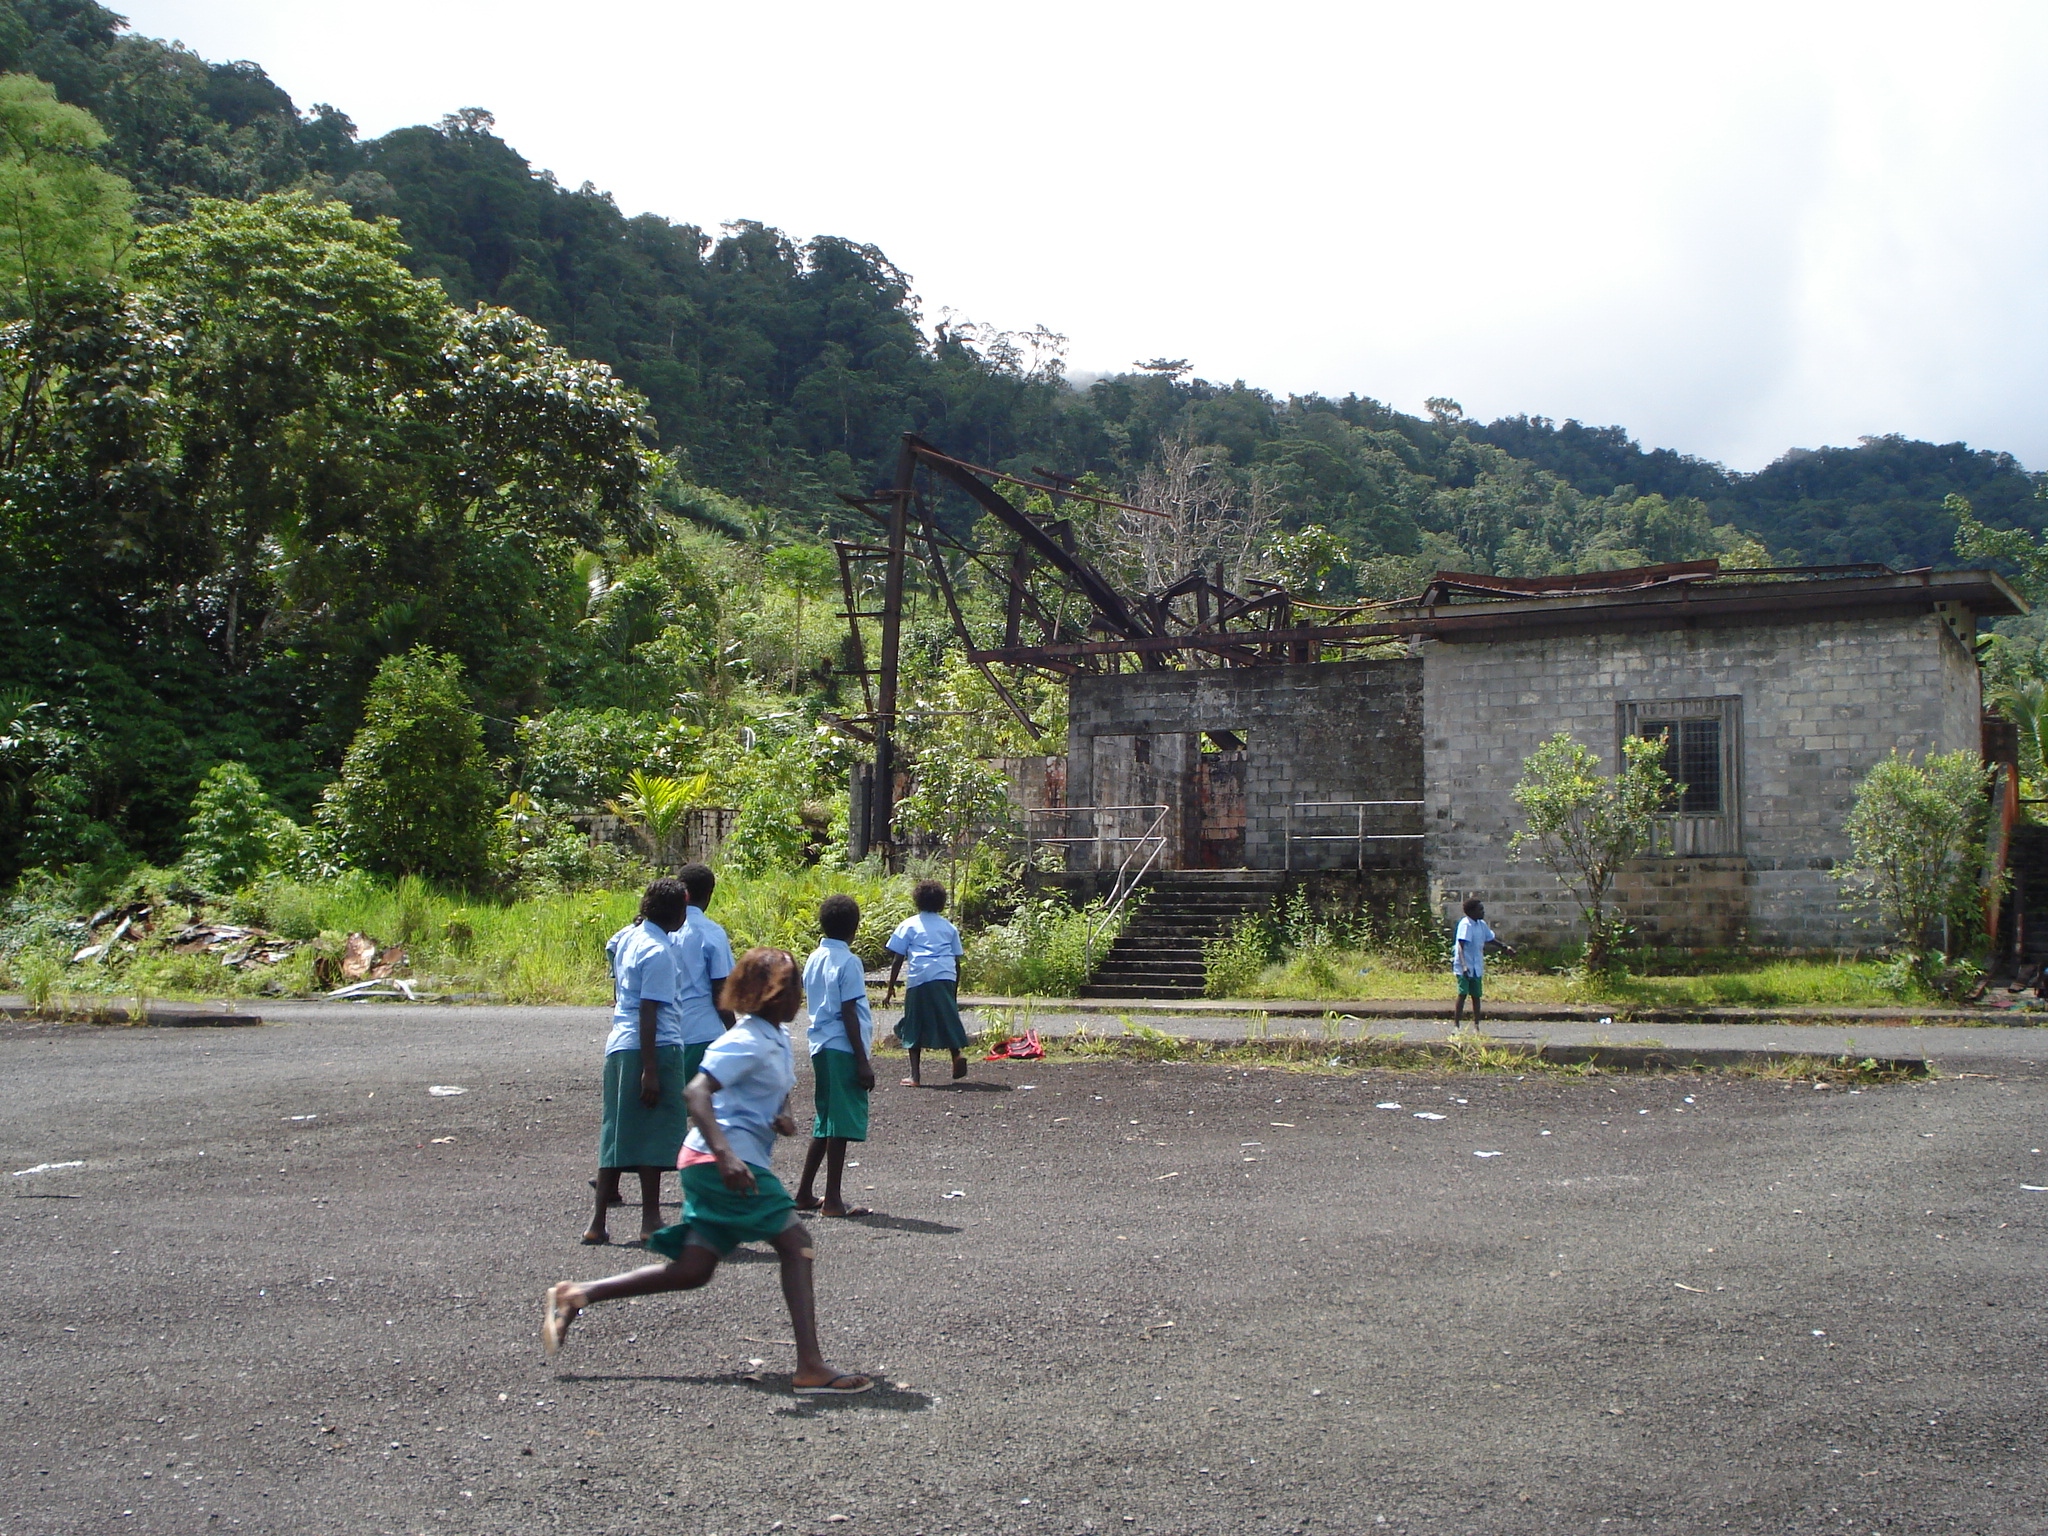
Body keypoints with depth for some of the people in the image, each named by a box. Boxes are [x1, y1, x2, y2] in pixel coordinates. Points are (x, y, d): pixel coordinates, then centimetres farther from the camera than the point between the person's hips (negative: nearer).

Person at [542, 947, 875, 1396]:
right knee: (795, 1244, -13)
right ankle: (811, 1369, -14)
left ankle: (575, 1295, 14)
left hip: (738, 1162, 10)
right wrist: (725, 1154, -36)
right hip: (721, 1162, -10)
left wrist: (782, 1119, 4)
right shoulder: (747, 1042, -14)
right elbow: (696, 1092, -24)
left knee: (693, 1270, 9)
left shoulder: (779, 1040, 15)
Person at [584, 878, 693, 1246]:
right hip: (656, 1048, -9)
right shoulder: (658, 952, -13)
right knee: (652, 1136, -2)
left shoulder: (627, 938, 13)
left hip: (619, 1046, 9)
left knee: (618, 1134, 10)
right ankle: (651, 1220, 1)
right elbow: (648, 1013, -18)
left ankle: (598, 1223, 10)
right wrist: (651, 1070, -19)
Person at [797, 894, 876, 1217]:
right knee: (841, 1125, -3)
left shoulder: (814, 959, 11)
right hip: (843, 1049, -8)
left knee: (826, 1123, 16)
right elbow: (849, 1014, -15)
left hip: (820, 1046, 8)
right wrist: (863, 1061, -13)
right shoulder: (848, 962, -12)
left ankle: (804, 1194, 20)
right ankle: (832, 1200, -1)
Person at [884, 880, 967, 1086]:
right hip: (946, 978, 2)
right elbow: (957, 962, 17)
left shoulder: (909, 925, 12)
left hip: (919, 979, -2)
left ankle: (915, 1075, 3)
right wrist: (954, 993, 24)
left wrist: (890, 988, 12)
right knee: (947, 1020, 13)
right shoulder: (949, 927, 20)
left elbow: (898, 959, 6)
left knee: (914, 1026, 5)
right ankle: (956, 1054, -14)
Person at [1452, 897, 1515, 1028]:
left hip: (1477, 968, 8)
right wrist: (1464, 966, -32)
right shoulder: (1466, 924, -14)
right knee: (1462, 994, -9)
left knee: (1476, 996, 8)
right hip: (1465, 968, -8)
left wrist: (1506, 946, 20)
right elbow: (1461, 946, -22)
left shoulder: (1481, 924, 11)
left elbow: (1491, 938, 29)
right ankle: (1456, 1026, -6)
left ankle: (1476, 1026, 13)